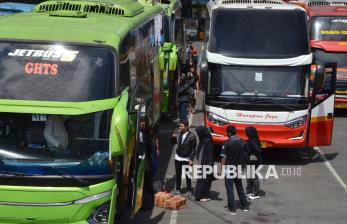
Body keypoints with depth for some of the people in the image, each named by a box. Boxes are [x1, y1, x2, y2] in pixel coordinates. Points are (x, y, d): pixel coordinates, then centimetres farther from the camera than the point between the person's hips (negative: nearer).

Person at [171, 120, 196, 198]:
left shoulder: (191, 136, -10)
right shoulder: (179, 134, 3)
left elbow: (193, 149, -7)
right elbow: (173, 143, 13)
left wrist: (191, 159, -12)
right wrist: (174, 137, -7)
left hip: (186, 159, -4)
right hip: (178, 157, 4)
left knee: (188, 176, 0)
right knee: (178, 175, 10)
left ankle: (189, 191, 11)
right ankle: (178, 190, 22)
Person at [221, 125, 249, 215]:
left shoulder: (227, 143, -15)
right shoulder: (242, 142, 2)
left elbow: (224, 158, -14)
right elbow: (245, 155, 8)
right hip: (239, 168, 6)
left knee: (230, 189, 1)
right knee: (239, 187, 19)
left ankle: (232, 209, 3)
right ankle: (245, 206, 24)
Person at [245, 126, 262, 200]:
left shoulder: (253, 141, -21)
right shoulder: (251, 140, 8)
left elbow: (258, 150, -29)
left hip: (253, 161, -10)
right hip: (250, 161, 10)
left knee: (254, 177, -1)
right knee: (249, 177, 18)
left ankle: (256, 194, 9)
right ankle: (248, 192, 29)